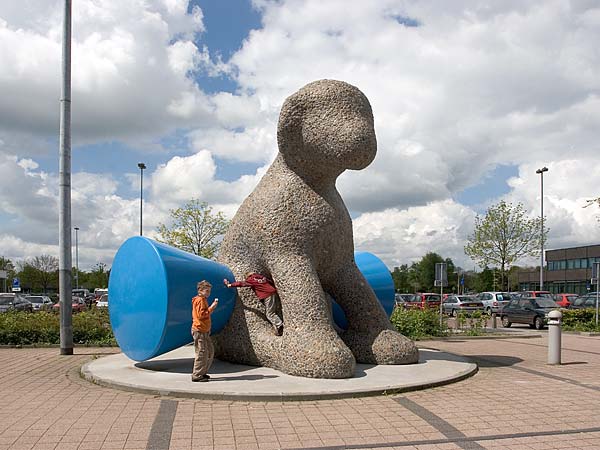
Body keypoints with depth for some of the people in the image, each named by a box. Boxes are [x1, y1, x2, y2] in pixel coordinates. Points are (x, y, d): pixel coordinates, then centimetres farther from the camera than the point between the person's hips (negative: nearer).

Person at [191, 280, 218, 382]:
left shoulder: (202, 300, 19)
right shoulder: (200, 300, -12)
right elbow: (201, 314, -22)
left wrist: (212, 306, 12)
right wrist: (212, 307, -20)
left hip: (204, 331, 11)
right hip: (199, 331, -11)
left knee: (210, 351, 14)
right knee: (202, 353, -8)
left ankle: (202, 373, 21)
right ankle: (197, 375, -2)